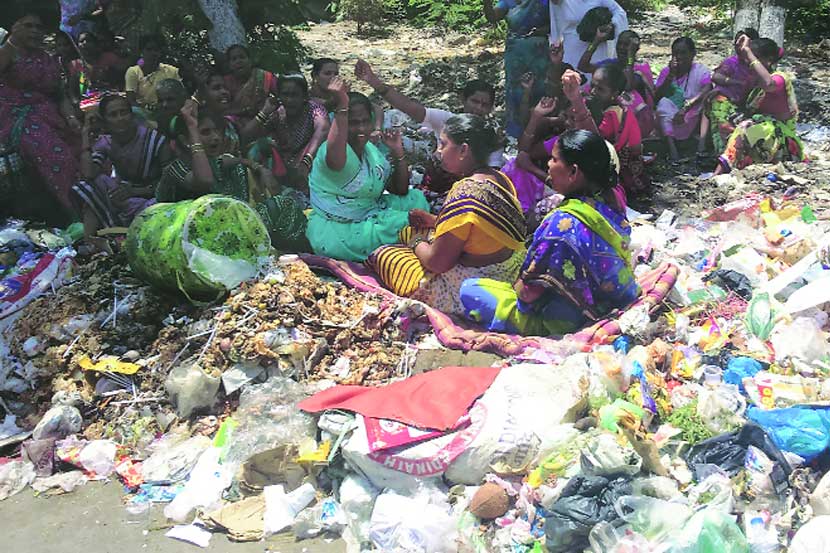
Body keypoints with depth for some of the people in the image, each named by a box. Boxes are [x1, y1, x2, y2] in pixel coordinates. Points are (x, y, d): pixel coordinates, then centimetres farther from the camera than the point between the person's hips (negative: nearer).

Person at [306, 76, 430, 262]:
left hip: (368, 217, 9)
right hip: (337, 231, -9)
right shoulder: (334, 150, -17)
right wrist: (342, 107, -52)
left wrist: (398, 153, -2)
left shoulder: (371, 150, 8)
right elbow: (335, 156, -46)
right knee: (407, 224, -22)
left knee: (415, 198, 6)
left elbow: (400, 191, 12)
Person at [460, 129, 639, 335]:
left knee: (469, 290, -5)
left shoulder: (564, 222, -32)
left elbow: (529, 292, -25)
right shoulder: (611, 201, -7)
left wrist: (517, 287, 0)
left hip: (564, 322, -8)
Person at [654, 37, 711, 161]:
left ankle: (702, 145, -35)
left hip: (693, 117, -1)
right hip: (669, 119, 1)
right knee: (664, 103, -25)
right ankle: (671, 147, -38)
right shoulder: (667, 71, 5)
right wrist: (671, 75, -15)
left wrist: (686, 107, -34)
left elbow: (707, 91, -20)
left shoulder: (700, 70, 0)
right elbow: (657, 96, -6)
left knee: (706, 100, -25)